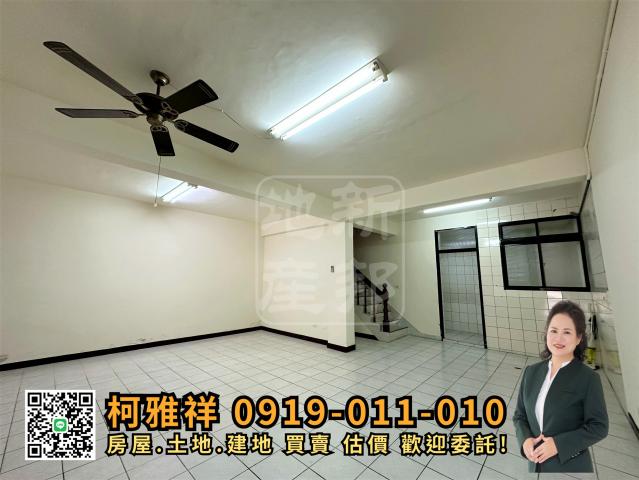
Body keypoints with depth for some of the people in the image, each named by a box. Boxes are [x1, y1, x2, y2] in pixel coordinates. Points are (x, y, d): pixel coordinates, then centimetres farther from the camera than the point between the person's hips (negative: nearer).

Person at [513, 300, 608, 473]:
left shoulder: (589, 377, -12)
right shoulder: (531, 372, -2)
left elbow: (599, 426, -10)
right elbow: (519, 415, 4)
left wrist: (559, 444, -17)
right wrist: (525, 440, -12)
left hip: (571, 465, -3)